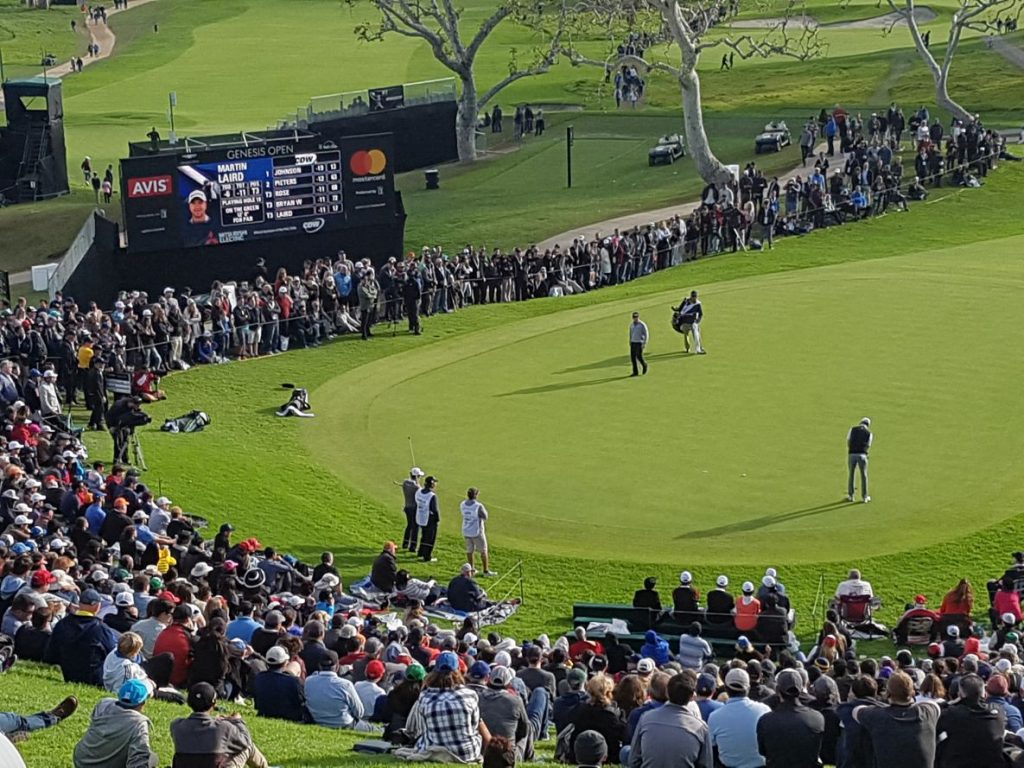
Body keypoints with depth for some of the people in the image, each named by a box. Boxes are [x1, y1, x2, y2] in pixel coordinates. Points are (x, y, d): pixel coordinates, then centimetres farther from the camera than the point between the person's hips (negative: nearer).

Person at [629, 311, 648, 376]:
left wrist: (644, 343, -17)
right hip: (633, 342, 6)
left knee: (639, 356, -11)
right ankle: (635, 372, 4)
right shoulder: (631, 325, 10)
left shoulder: (642, 325, -9)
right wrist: (630, 343, 19)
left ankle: (644, 365, 20)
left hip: (640, 343, -6)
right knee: (633, 357, -1)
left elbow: (646, 334, -9)